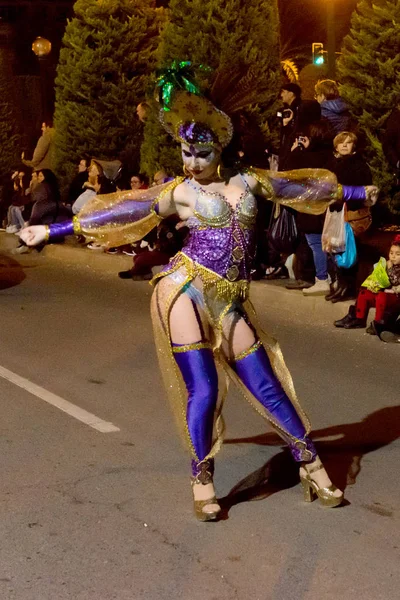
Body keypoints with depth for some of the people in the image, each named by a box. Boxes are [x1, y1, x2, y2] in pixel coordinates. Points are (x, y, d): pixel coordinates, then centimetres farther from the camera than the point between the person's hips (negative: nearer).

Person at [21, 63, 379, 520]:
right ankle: (202, 481, 12)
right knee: (203, 390, -8)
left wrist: (354, 192, 32)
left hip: (229, 301, 3)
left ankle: (311, 465, 18)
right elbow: (118, 212, 1)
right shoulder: (180, 192, 0)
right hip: (185, 292, -3)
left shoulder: (248, 181, 8)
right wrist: (52, 231, 1)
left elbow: (300, 187, 21)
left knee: (266, 385, 4)